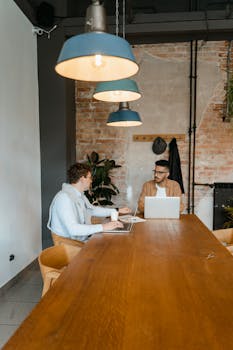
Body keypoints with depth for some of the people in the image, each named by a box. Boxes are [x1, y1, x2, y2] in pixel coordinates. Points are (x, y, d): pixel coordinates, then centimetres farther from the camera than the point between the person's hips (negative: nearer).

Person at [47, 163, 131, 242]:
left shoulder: (80, 195, 11)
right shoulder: (64, 197, -22)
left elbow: (93, 210, 28)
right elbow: (73, 229, -30)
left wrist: (117, 211, 26)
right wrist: (103, 227, -31)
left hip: (85, 238, 9)